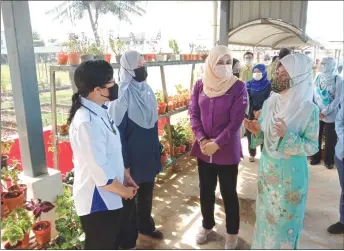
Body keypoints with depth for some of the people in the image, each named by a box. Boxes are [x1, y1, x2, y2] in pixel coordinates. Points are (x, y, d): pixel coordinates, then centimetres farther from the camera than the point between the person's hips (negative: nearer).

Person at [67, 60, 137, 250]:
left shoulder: (98, 112, 1)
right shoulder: (87, 122, -30)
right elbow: (101, 173, -28)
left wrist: (124, 176, 8)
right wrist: (124, 191, -12)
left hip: (106, 197, 9)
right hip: (97, 202, -9)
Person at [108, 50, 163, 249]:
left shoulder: (147, 90, 3)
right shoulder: (122, 96, -20)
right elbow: (118, 132, -19)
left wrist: (157, 150, 14)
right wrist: (124, 164, -17)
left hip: (148, 155, 7)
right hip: (131, 158, -7)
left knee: (146, 194, 24)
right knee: (129, 199, 11)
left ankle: (146, 226, 47)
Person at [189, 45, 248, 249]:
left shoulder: (238, 87, -10)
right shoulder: (200, 85, 1)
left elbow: (235, 121, -13)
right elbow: (194, 114, 1)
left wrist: (216, 144, -16)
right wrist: (202, 139, -11)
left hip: (227, 151, -3)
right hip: (203, 149, 4)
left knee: (228, 192, 11)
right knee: (206, 190, 17)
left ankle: (232, 232, 33)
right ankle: (207, 225, 41)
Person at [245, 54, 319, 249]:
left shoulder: (309, 109, -17)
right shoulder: (270, 103, -3)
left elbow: (312, 147, -13)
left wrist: (288, 135, -27)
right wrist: (256, 130, -16)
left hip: (292, 173, -4)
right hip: (268, 168, 5)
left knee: (286, 217, 13)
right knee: (266, 213, 21)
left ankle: (284, 246, 38)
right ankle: (263, 245, 44)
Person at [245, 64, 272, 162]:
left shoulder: (268, 84, -2)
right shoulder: (249, 84, 4)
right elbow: (248, 99, 1)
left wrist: (260, 111, -14)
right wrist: (254, 111, -8)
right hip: (251, 112, 2)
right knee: (250, 133, 3)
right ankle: (252, 154, 16)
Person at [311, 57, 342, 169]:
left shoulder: (337, 79, -9)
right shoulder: (318, 77, 3)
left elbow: (337, 98, -10)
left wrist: (325, 112, -13)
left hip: (330, 114, -3)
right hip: (317, 113, 3)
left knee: (330, 138, 6)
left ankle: (329, 160, 23)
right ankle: (315, 157, 25)